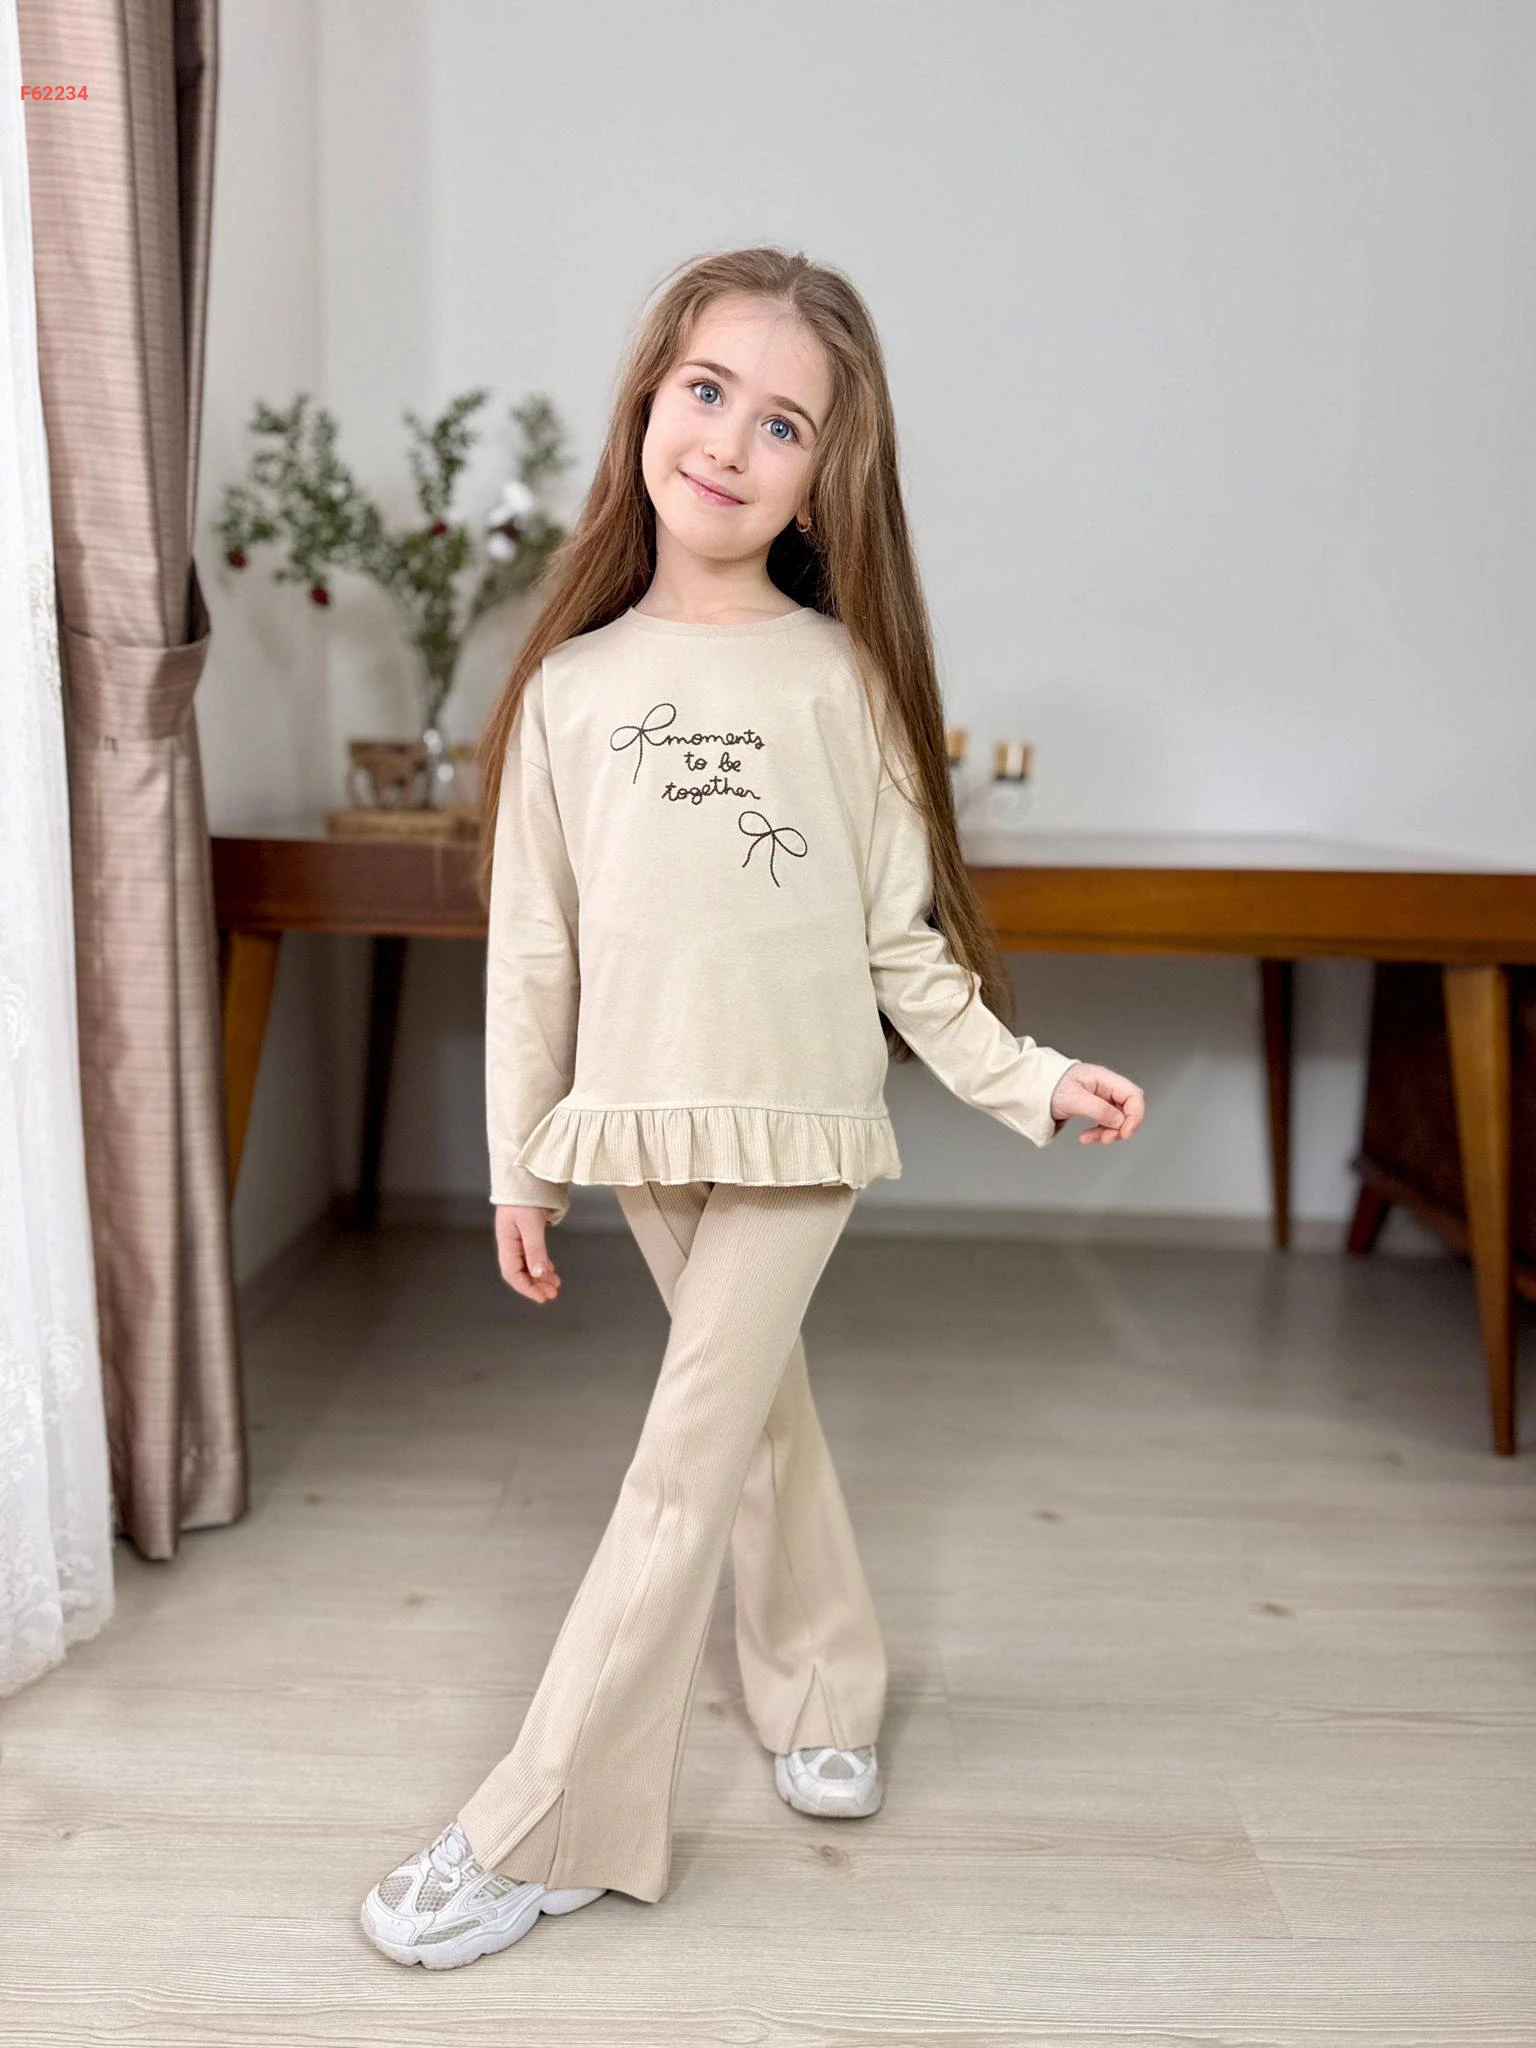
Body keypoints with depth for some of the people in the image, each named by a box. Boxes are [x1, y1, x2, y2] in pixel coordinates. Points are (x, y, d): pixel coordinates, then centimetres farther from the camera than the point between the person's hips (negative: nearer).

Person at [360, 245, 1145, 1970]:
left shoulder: (842, 679, -4)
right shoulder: (570, 688, 3)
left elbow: (903, 938, 1)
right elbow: (532, 950, 5)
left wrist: (1025, 1079, -4)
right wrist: (517, 1165, 6)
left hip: (800, 1123, -3)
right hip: (639, 1123, 3)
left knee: (685, 1462, -2)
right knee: (761, 1413, 17)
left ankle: (541, 1830, 9)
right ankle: (825, 1700, 37)